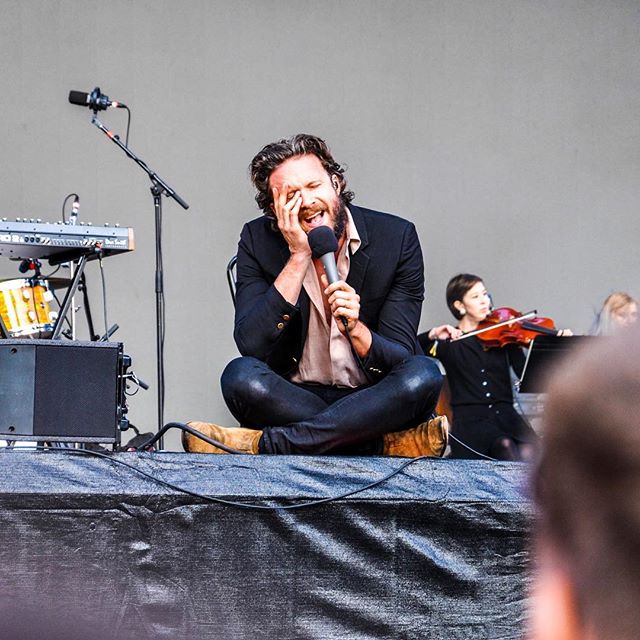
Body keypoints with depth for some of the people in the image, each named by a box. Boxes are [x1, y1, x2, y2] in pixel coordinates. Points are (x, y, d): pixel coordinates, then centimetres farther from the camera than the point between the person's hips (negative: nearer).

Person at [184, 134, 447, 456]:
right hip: (292, 399, 0)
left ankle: (267, 443, -32)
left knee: (424, 374, -31)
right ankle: (387, 445, -28)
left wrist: (356, 330, -33)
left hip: (370, 400, 0)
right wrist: (299, 256, -22)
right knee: (241, 375, -29)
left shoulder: (396, 237, -8)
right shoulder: (258, 240, -5)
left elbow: (401, 359, -11)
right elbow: (251, 346, -18)